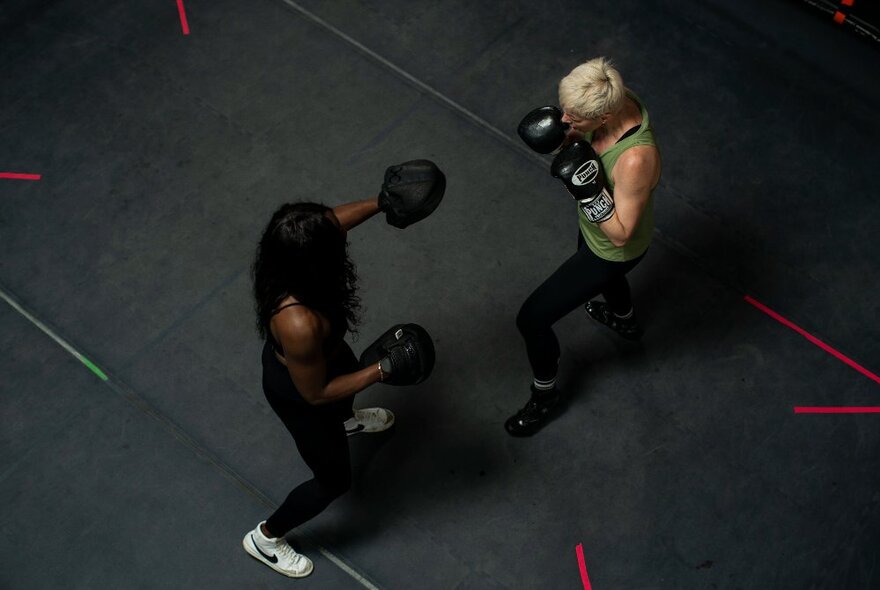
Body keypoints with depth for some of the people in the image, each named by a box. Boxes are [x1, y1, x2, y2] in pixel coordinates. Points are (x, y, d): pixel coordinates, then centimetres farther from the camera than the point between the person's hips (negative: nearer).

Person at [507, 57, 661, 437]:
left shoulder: (636, 159, -45)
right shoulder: (612, 101, -23)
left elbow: (620, 234, -33)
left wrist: (587, 190, -44)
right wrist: (561, 137, -21)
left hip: (613, 249, -8)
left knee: (531, 319, 2)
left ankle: (545, 395, 31)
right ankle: (625, 320, 74)